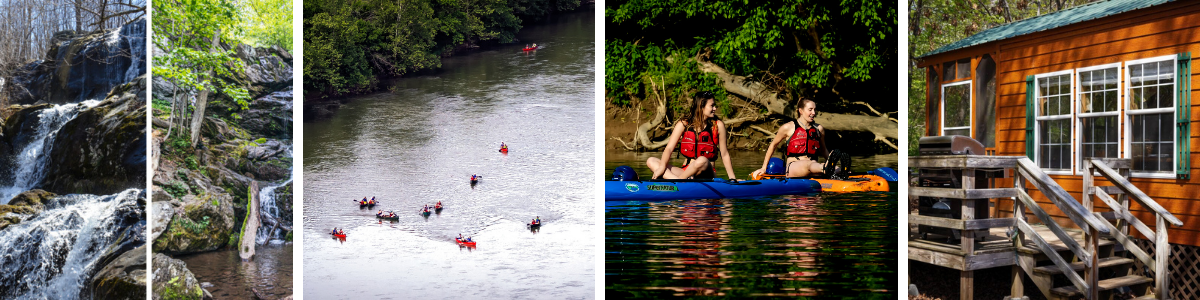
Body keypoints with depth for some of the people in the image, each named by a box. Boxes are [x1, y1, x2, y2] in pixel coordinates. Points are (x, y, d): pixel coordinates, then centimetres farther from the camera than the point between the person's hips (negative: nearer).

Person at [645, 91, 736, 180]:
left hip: (707, 174, -3)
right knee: (651, 161, -16)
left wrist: (732, 177, 3)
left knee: (702, 161, -38)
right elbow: (669, 148, -6)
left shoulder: (718, 125, 0)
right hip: (685, 171, 3)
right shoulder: (683, 124, 1)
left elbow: (724, 154, 7)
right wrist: (662, 167, -23)